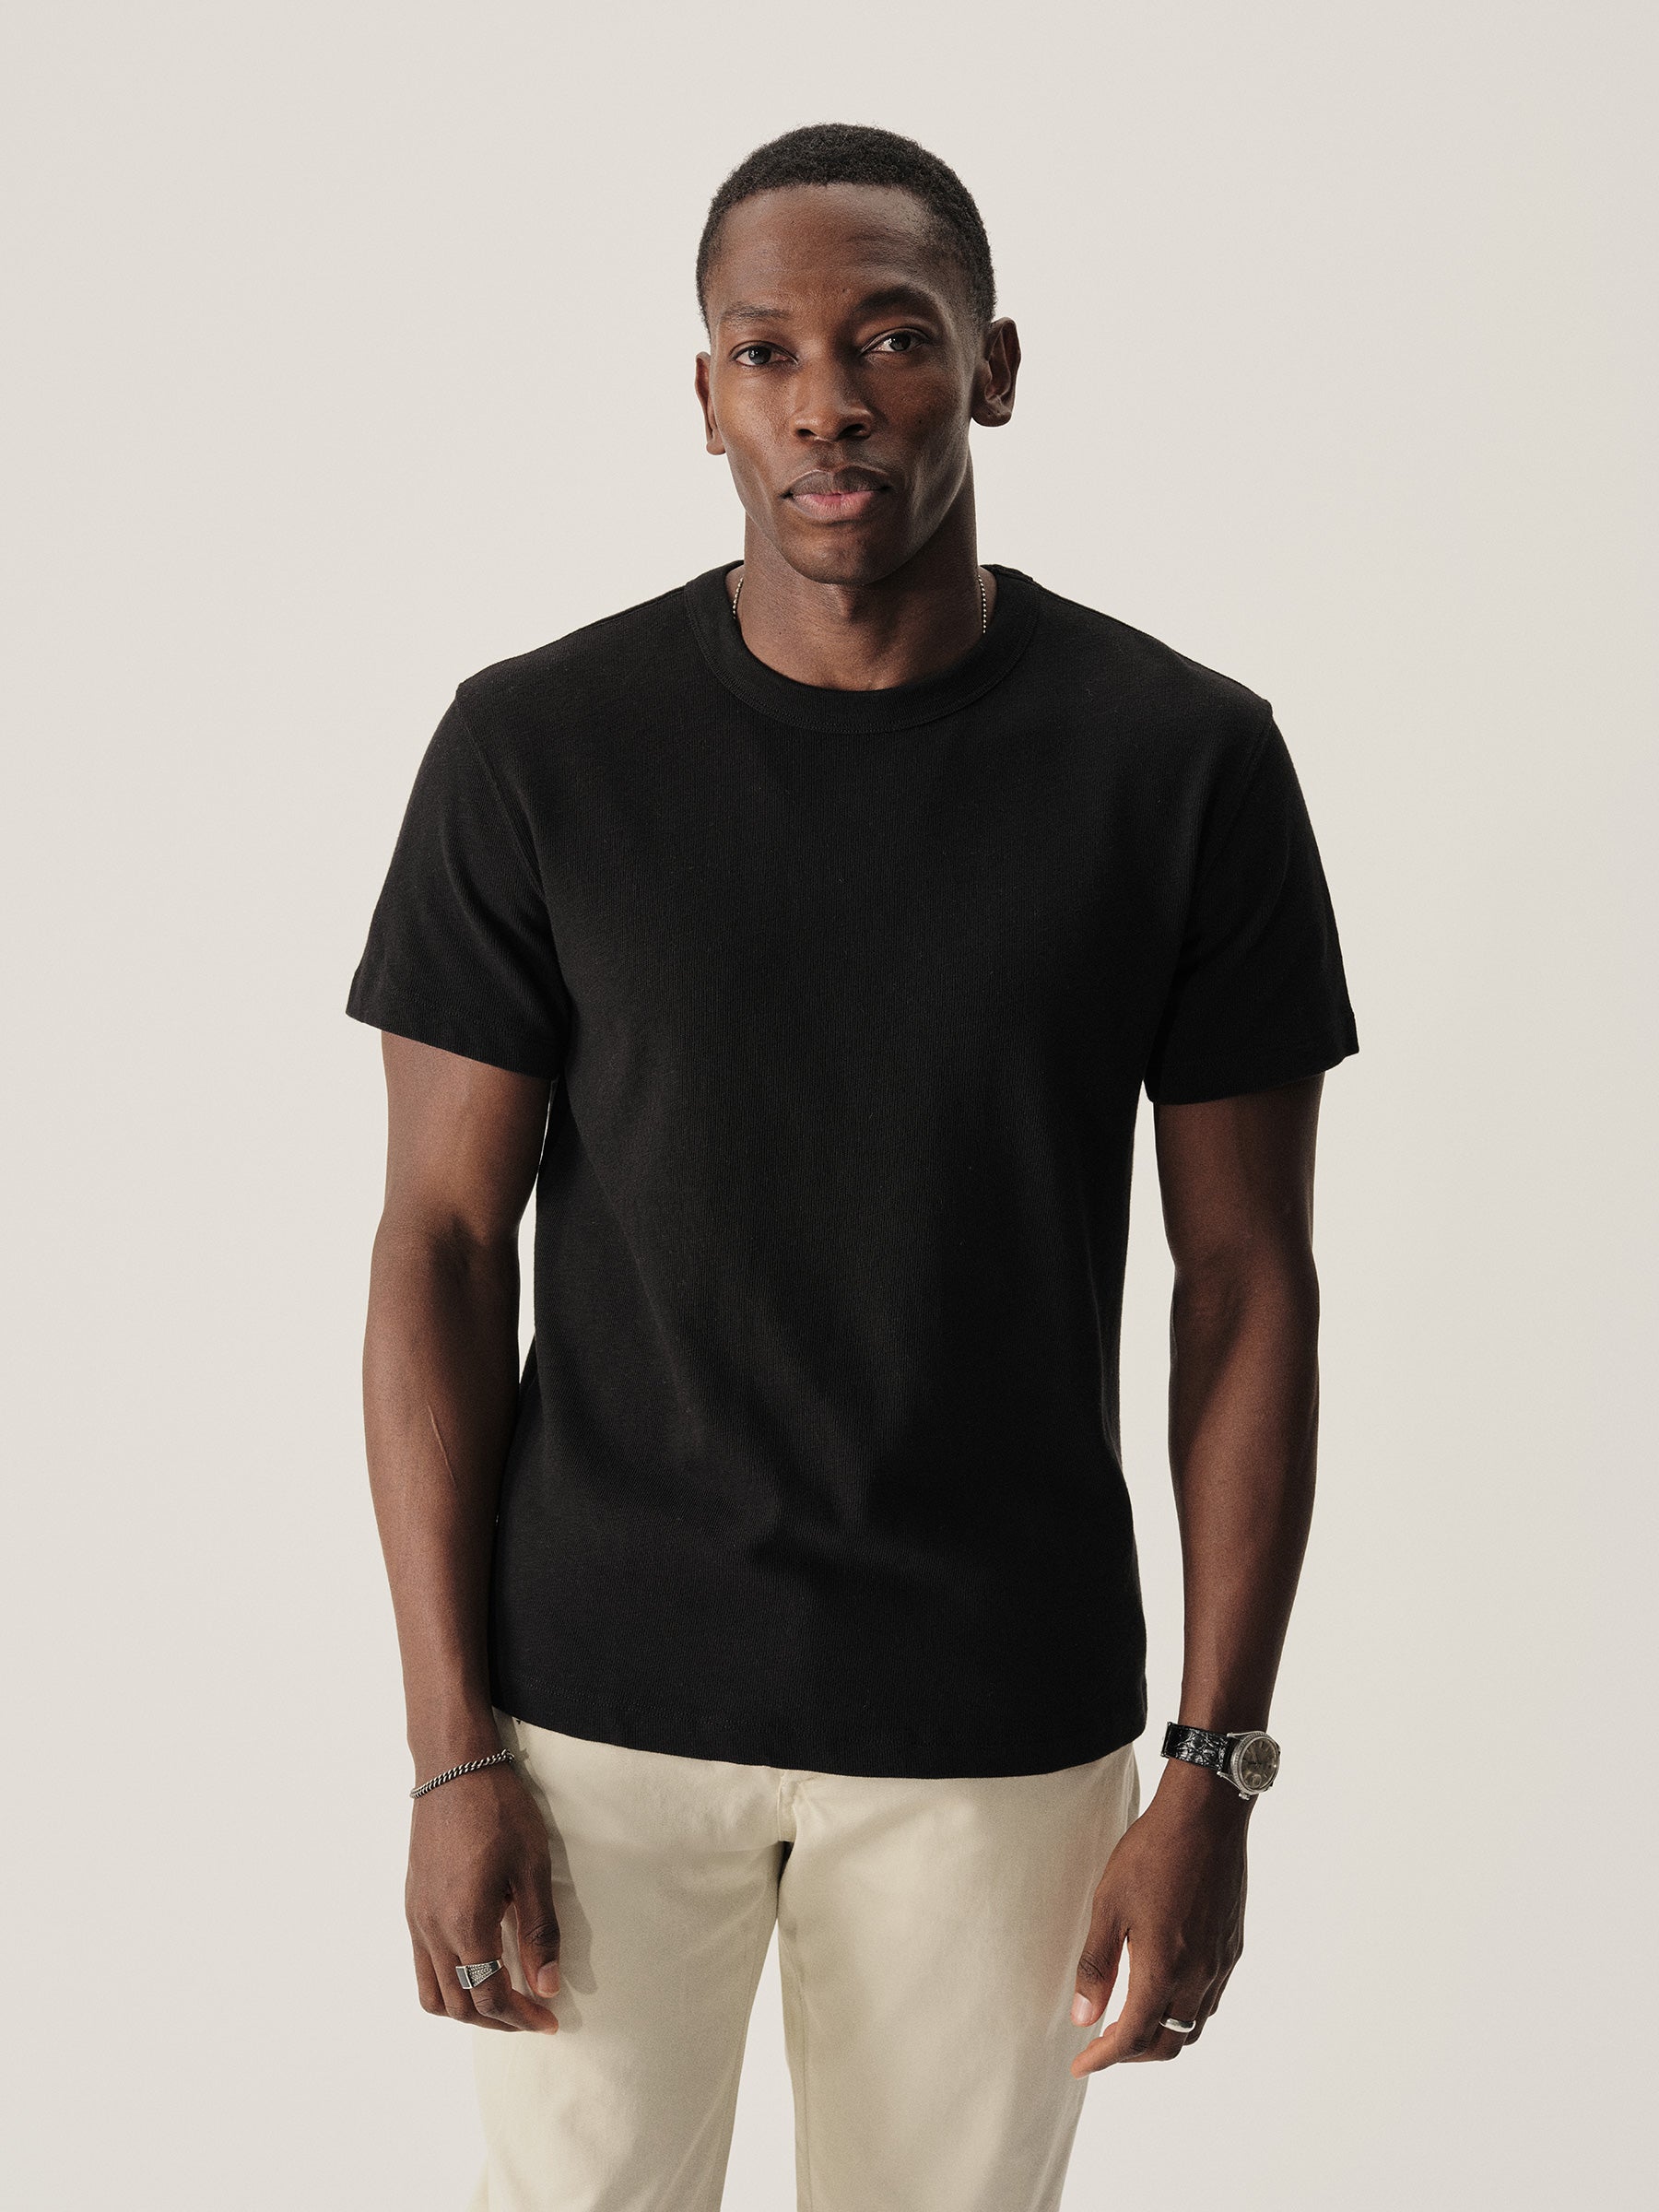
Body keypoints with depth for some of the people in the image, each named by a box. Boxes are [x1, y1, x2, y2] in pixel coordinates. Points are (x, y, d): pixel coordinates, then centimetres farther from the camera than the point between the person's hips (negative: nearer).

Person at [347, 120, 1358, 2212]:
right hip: (601, 1701, 0)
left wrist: (1214, 1773, -4)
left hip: (999, 1724, 0)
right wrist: (454, 1749, -6)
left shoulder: (1186, 762, -6)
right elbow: (441, 1243, -3)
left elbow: (1249, 1280, -2)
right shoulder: (535, 747, -6)